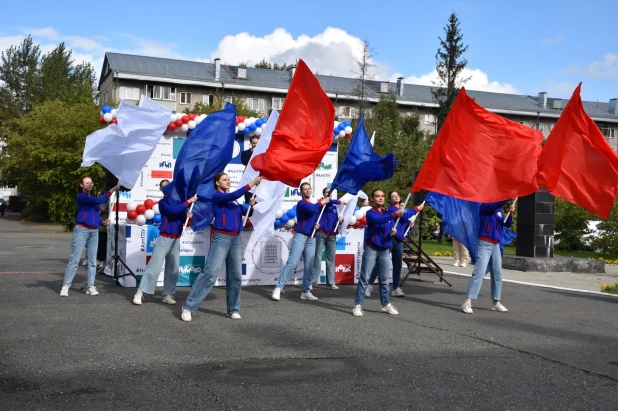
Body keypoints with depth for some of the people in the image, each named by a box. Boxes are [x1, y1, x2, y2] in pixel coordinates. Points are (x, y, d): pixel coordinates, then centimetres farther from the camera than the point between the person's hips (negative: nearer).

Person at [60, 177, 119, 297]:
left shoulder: (93, 198, 17)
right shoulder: (81, 196, -6)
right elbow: (99, 200, -19)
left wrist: (102, 222, 3)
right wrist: (111, 191, -19)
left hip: (94, 231, 7)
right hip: (81, 230, -7)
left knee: (92, 260, 3)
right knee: (74, 259, -8)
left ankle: (90, 286, 5)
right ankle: (65, 286, -4)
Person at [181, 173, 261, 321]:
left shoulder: (232, 199, 16)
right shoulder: (216, 196, -3)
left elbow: (246, 212, 19)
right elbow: (235, 195, -19)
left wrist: (251, 205, -1)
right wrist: (252, 183, -19)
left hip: (236, 239, 7)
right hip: (221, 238, -7)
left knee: (235, 275, 6)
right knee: (210, 272, -12)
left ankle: (233, 309, 15)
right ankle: (188, 307, -7)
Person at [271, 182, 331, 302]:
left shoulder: (314, 205, 21)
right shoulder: (301, 203, -2)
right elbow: (311, 209, -23)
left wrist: (318, 224, 3)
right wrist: (322, 202, -11)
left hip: (311, 238, 7)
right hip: (300, 236, -7)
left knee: (309, 266, 4)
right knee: (292, 263, -14)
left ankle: (305, 292, 11)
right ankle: (278, 288, -13)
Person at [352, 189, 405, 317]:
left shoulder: (388, 212, 11)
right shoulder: (370, 213, -6)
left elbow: (392, 227, 12)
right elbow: (378, 220, -27)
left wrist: (393, 231, -13)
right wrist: (395, 214, -37)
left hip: (384, 250, 5)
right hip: (371, 249, -5)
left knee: (384, 279, 11)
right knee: (364, 278, -6)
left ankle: (386, 304, 20)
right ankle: (358, 305, -6)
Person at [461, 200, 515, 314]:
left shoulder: (498, 210, 16)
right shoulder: (485, 206, -6)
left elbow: (507, 224, 11)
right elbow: (499, 202, -24)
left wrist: (510, 213, -5)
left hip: (496, 245, 8)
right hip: (484, 244, -8)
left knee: (497, 274, 9)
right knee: (479, 273, -15)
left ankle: (496, 303, 17)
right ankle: (467, 302, -17)